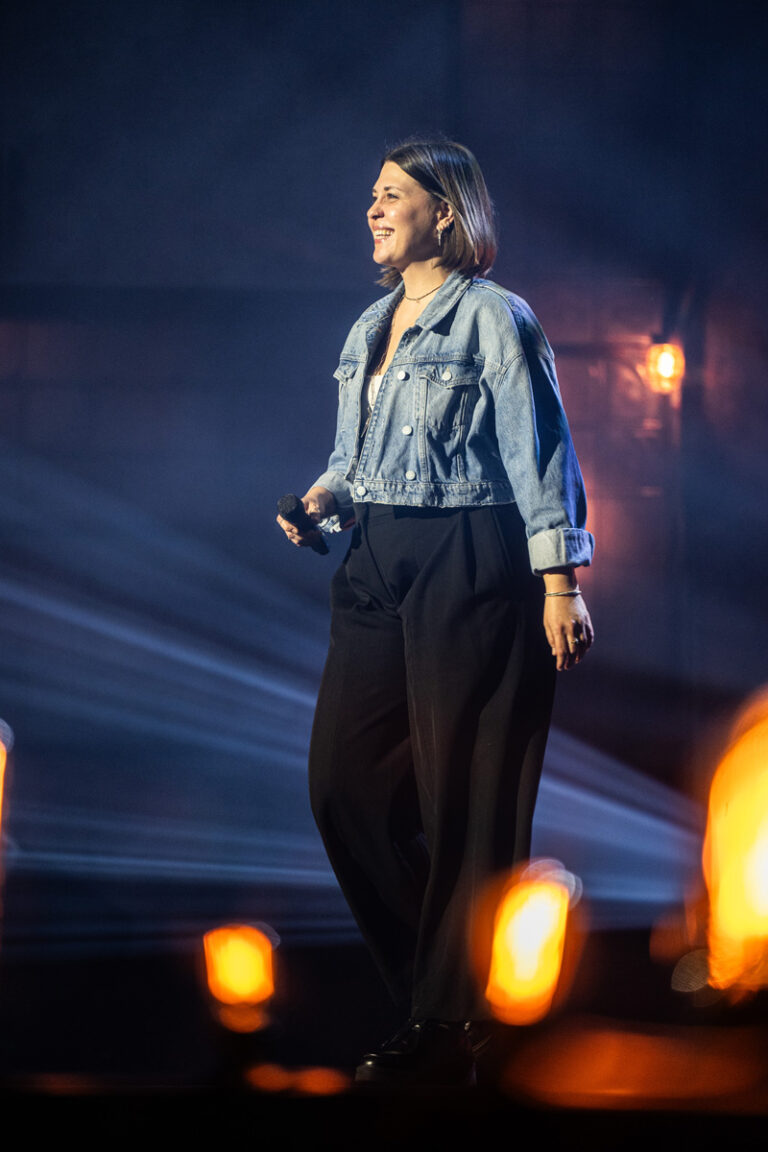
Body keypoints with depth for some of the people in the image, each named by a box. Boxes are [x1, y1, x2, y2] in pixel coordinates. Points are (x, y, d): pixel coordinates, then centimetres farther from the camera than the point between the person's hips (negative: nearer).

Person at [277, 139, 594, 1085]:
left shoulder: (493, 318, -6)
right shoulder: (369, 329, 16)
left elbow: (540, 455, -9)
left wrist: (560, 584, -14)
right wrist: (325, 496, 4)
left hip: (472, 568, -8)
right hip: (378, 565, 8)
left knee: (462, 795, -3)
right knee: (343, 779, 5)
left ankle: (446, 1029, 7)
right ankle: (435, 983, 20)